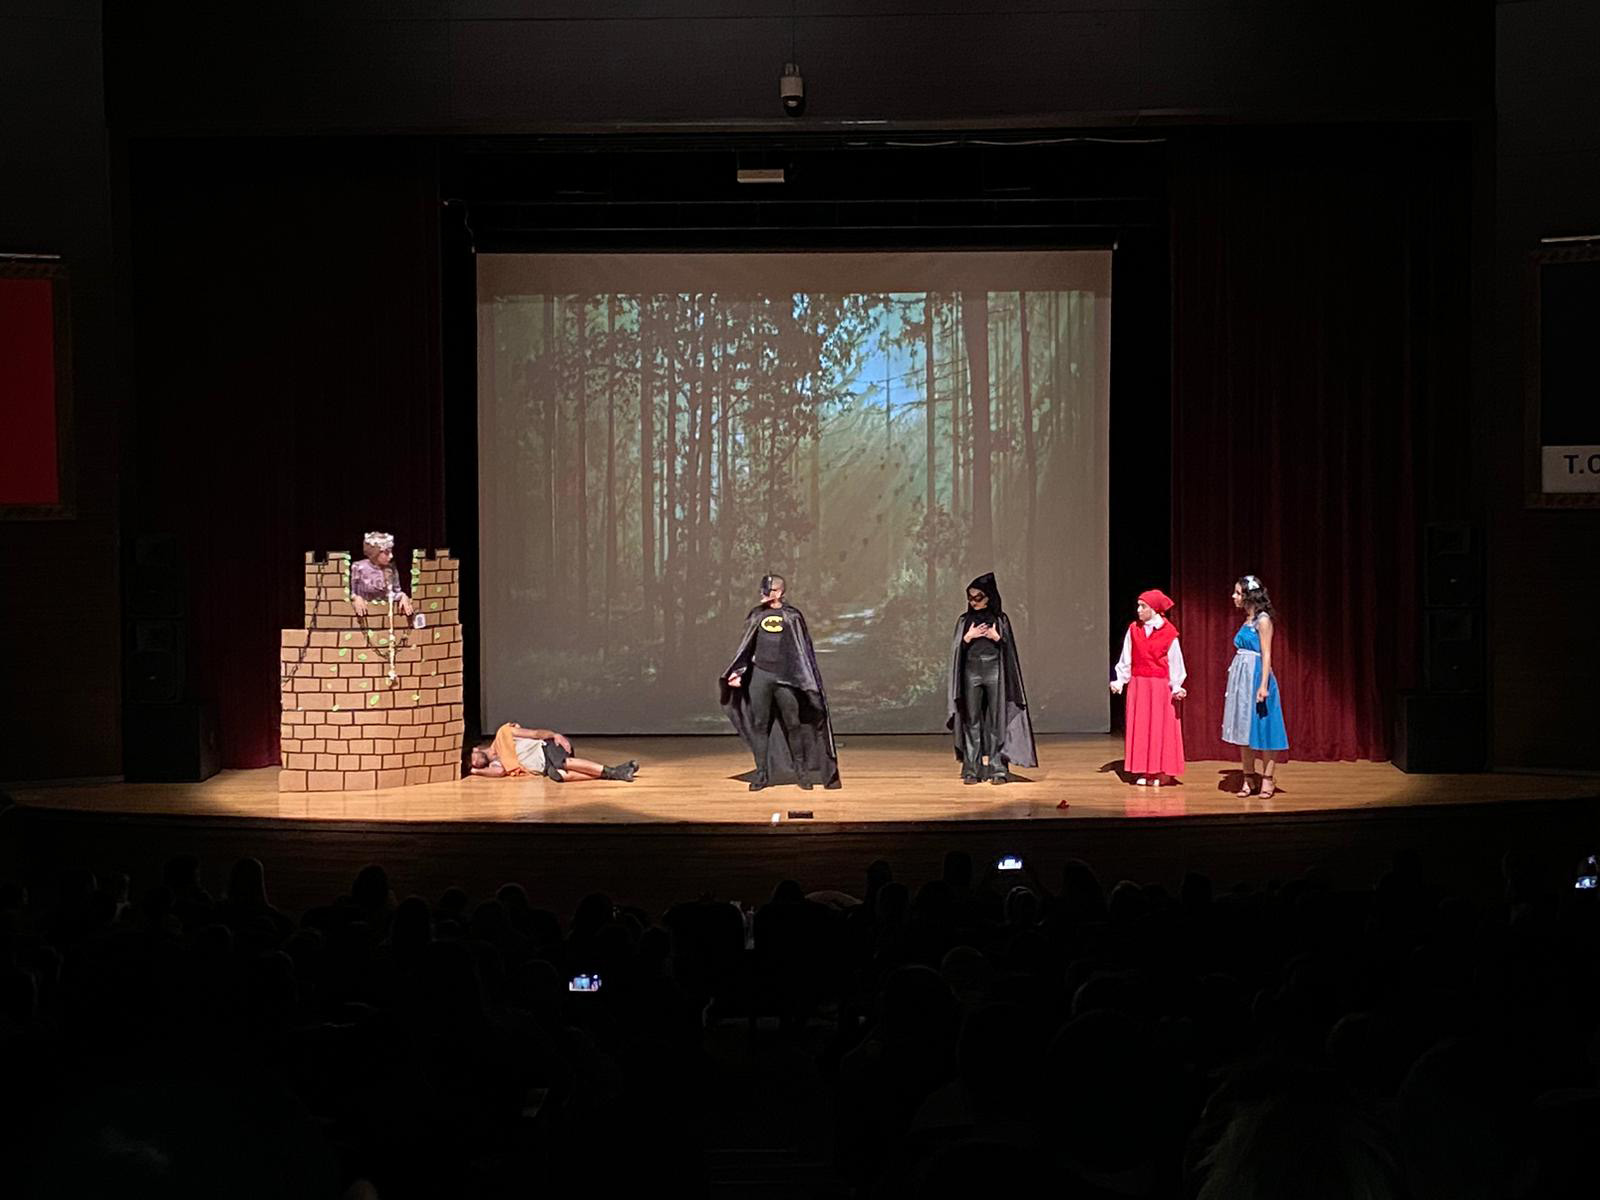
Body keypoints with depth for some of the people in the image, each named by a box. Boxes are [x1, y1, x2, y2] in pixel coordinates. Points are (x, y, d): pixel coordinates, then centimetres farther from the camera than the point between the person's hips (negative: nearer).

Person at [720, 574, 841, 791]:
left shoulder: (792, 616, 2)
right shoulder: (756, 615, 8)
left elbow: (804, 649, 5)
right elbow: (745, 647, 12)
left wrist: (810, 682, 1)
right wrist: (738, 672, 4)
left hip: (786, 677, -2)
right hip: (759, 675, 2)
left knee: (793, 724, 1)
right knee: (759, 725, 2)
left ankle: (801, 772, 12)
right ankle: (761, 774, 7)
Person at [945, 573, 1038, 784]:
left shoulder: (1000, 619, 6)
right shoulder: (964, 620, 9)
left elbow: (1009, 649, 6)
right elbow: (957, 649, 6)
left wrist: (997, 637, -11)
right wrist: (968, 637, -10)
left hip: (995, 672, -1)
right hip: (971, 672, 1)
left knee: (997, 721, -2)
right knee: (972, 721, -2)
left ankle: (997, 769, 0)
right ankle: (972, 769, -1)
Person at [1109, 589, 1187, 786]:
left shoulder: (1169, 632, -4)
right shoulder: (1133, 630, 2)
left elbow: (1174, 662, 1)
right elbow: (1126, 660, 5)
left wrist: (1176, 687, -1)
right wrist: (1119, 681, -2)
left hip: (1160, 686, -2)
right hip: (1138, 684, 2)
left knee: (1159, 727, 1)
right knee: (1139, 727, 3)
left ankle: (1157, 772, 8)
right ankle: (1143, 772, 9)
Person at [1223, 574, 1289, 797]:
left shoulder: (1263, 620, -9)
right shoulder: (1248, 620, 14)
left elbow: (1266, 655, -14)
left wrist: (1263, 685, -20)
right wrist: (1236, 681, 16)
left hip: (1257, 678, -8)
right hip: (1241, 679, 8)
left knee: (1261, 728, -3)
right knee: (1243, 729, 8)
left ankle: (1268, 779, 2)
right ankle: (1248, 778, 14)